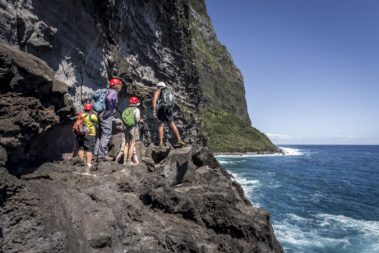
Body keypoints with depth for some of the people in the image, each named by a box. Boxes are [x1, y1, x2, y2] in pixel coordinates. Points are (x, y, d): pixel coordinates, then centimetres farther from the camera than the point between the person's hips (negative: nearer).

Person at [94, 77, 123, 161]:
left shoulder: (109, 91, 20)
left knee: (100, 134, 13)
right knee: (106, 134, -8)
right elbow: (109, 99, -31)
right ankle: (102, 154, -8)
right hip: (107, 116, -10)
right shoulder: (113, 92, -8)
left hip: (101, 115, 10)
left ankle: (96, 153, 19)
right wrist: (109, 110, -22)